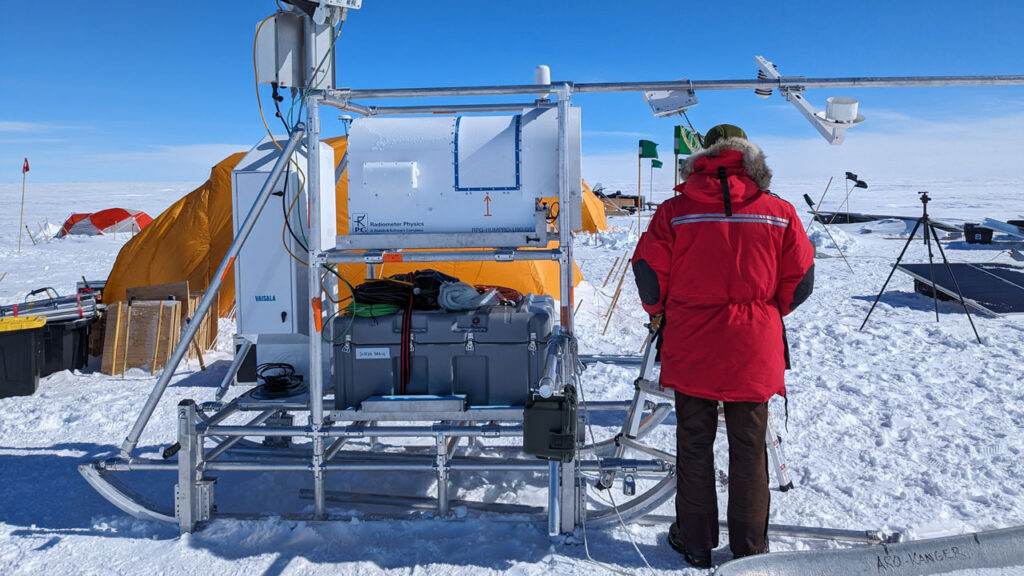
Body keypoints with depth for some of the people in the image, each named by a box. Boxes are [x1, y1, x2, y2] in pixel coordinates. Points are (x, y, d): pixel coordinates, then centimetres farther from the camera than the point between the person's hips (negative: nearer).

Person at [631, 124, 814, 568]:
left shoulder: (674, 212, -7)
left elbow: (649, 277, -6)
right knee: (749, 450, 13)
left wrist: (660, 312, 15)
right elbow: (799, 282, 3)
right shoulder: (779, 213, -2)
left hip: (690, 351, -1)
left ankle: (695, 544, 24)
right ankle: (750, 548, 25)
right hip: (754, 353, 1)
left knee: (694, 447, 12)